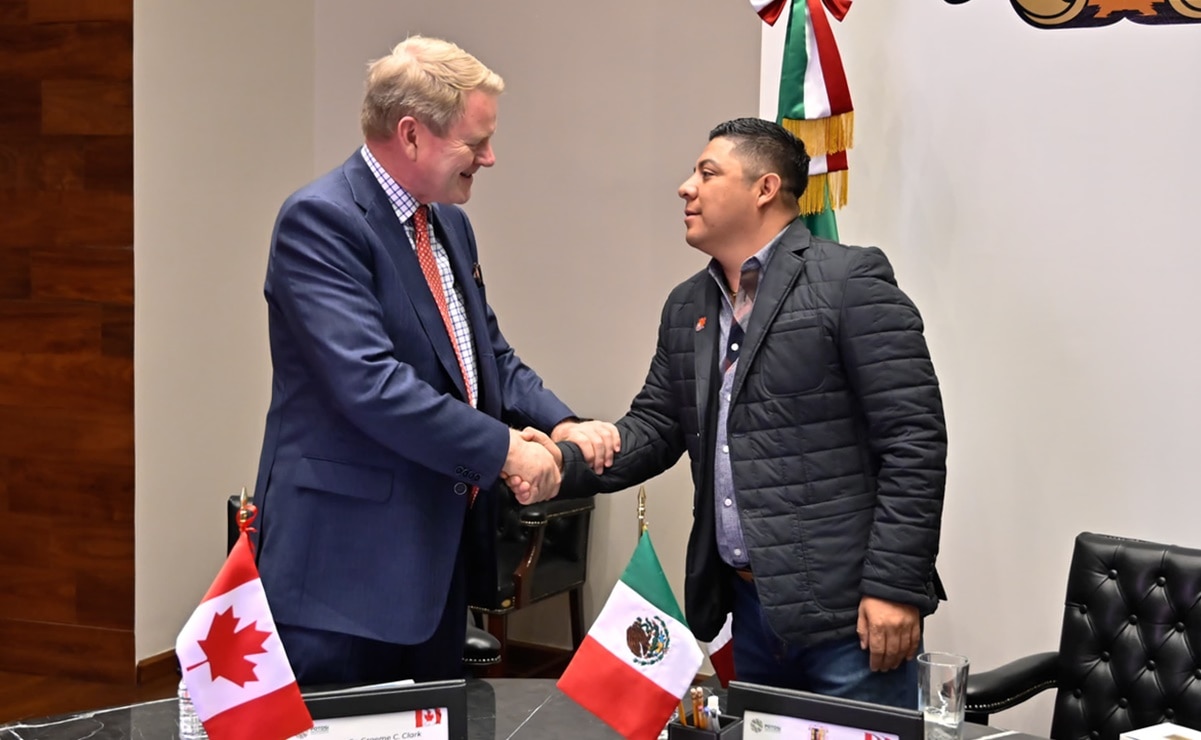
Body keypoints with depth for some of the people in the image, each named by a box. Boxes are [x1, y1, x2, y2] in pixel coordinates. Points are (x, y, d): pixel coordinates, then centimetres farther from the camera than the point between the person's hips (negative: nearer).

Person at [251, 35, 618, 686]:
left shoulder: (449, 223, 13)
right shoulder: (320, 219, -15)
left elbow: (488, 355, 19)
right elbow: (370, 383, -25)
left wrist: (559, 425, 0)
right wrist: (503, 449, -20)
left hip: (439, 551, 9)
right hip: (346, 559, -9)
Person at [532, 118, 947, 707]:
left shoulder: (851, 282, -9)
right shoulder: (687, 307, 14)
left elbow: (913, 439, -12)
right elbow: (654, 428, 15)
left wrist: (894, 587, -16)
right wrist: (565, 462, -5)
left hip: (848, 612, -7)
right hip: (751, 606, 7)